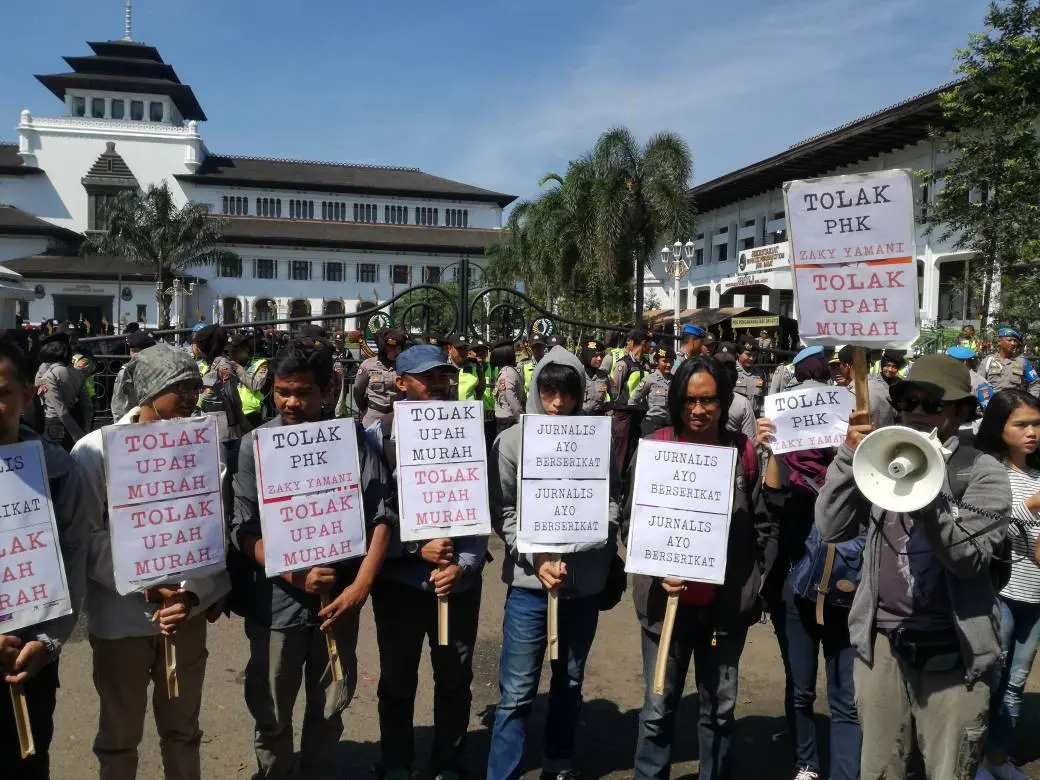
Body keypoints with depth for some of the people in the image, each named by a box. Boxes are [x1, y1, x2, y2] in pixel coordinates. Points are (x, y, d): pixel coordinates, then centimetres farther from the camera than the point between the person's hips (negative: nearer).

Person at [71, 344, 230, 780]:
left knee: (182, 728, 19)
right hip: (121, 617, -2)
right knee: (119, 733, 17)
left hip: (186, 613, 3)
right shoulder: (95, 450, -9)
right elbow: (87, 537, -11)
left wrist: (193, 595, -17)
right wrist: (143, 584, -20)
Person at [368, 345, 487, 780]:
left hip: (459, 581, 1)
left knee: (455, 680, 15)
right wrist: (417, 549, -17)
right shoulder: (380, 436, -7)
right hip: (399, 580, -1)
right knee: (397, 681, 16)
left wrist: (464, 566, -15)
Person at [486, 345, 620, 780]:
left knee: (570, 682, 19)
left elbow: (612, 503, 1)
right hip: (529, 581, -2)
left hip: (585, 581, 2)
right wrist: (537, 559, -15)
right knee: (517, 691, 2)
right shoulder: (512, 441, -4)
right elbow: (502, 512, -4)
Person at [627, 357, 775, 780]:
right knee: (658, 709, 10)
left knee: (720, 709, 17)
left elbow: (764, 524, 4)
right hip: (667, 599, -1)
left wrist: (759, 584, -1)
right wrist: (657, 571, -14)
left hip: (728, 602, 1)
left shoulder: (743, 451, -1)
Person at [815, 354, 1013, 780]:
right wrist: (849, 455, -11)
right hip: (882, 642, 3)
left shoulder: (983, 473, -4)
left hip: (953, 652, -3)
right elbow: (831, 529, -4)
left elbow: (969, 557, -16)